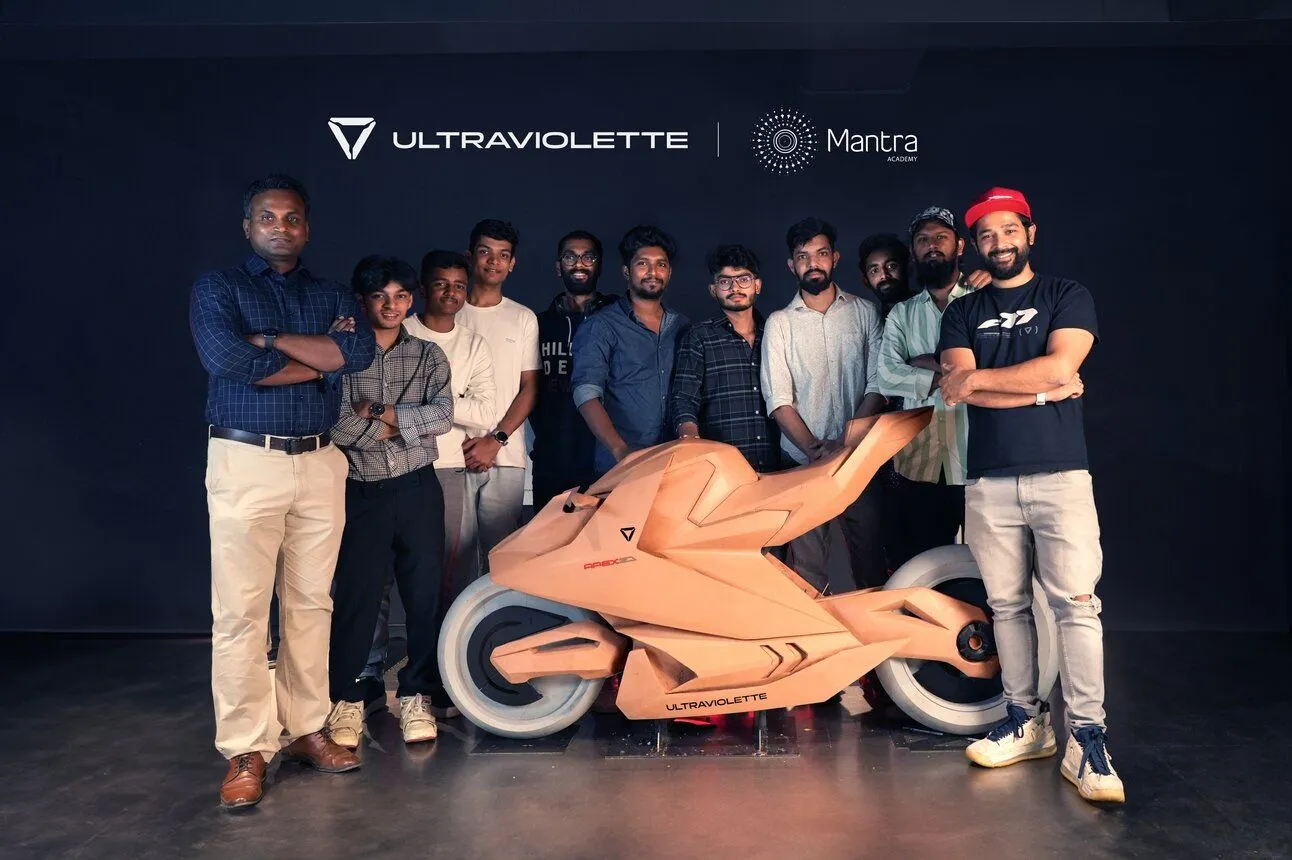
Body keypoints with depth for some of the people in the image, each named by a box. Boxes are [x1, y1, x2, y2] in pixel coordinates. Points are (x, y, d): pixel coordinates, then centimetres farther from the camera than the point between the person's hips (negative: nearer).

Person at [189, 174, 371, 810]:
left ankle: (307, 728, 19)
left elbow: (359, 352, -6)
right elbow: (227, 360, -14)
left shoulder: (333, 296, 14)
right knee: (240, 610, -4)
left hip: (320, 464, 4)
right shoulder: (217, 288, 6)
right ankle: (246, 750, 5)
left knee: (311, 602, 8)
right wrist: (321, 358, -7)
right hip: (246, 463, -3)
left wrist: (272, 340, -11)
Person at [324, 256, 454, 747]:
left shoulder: (428, 356, 9)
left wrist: (382, 413, -12)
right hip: (362, 491, -2)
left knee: (424, 592, 4)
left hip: (418, 489, 2)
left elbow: (443, 415, -5)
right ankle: (347, 698, 16)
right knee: (356, 593, 1)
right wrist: (400, 428, -10)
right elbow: (335, 424, -9)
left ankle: (415, 696, 18)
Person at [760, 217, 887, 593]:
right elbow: (778, 400, 0)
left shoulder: (864, 312, 9)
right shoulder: (779, 322, 6)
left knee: (869, 555, 3)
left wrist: (848, 440, -10)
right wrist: (813, 448, -13)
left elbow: (879, 385, 3)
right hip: (802, 462, -1)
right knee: (805, 564, -2)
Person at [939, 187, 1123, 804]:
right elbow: (960, 389, -2)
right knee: (1006, 605, 6)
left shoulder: (1067, 297, 9)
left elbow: (1061, 366, -9)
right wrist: (1044, 389, -7)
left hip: (1059, 474, -2)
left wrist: (979, 377, -6)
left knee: (1075, 602, -8)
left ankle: (1085, 739, -4)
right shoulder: (962, 313, 15)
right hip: (988, 480, 3)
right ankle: (1026, 722, 16)